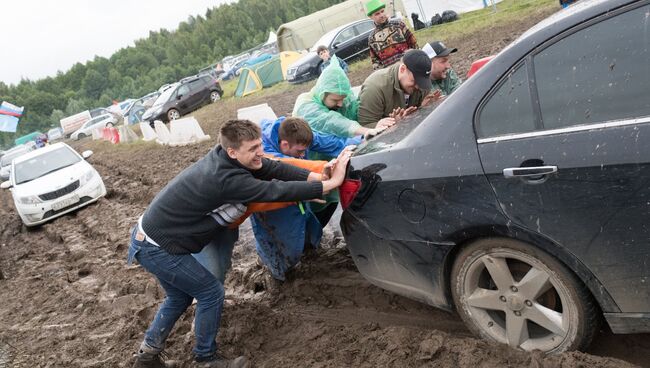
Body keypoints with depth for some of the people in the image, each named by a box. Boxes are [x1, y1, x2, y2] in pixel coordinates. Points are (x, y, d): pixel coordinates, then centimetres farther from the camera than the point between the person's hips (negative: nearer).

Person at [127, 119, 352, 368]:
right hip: (157, 249, -9)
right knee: (211, 293, 2)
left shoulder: (222, 155, -7)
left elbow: (272, 169, -10)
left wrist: (315, 177, -19)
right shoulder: (227, 179, -30)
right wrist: (332, 182, -27)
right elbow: (277, 191, -30)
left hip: (148, 237, 9)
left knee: (180, 297, 23)